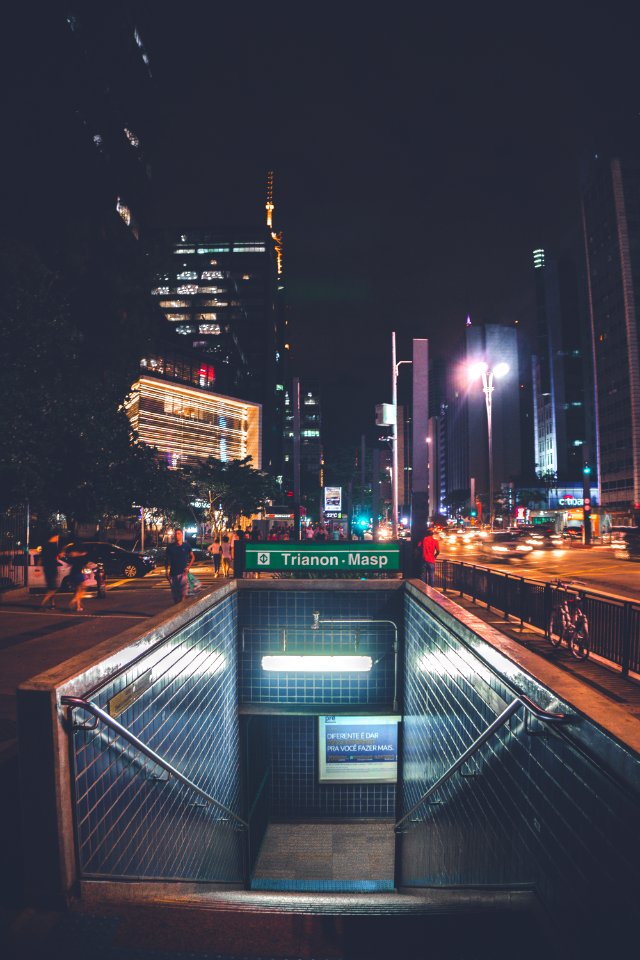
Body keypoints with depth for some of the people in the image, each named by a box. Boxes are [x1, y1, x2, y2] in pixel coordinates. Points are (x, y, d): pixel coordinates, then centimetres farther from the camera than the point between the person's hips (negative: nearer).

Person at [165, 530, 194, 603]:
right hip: (173, 573, 2)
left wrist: (188, 567, -4)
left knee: (183, 595, -7)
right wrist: (166, 571, 3)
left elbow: (192, 557, 8)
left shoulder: (186, 546, -1)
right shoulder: (170, 547, 1)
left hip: (183, 573, -2)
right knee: (174, 595, 9)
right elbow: (167, 559, 8)